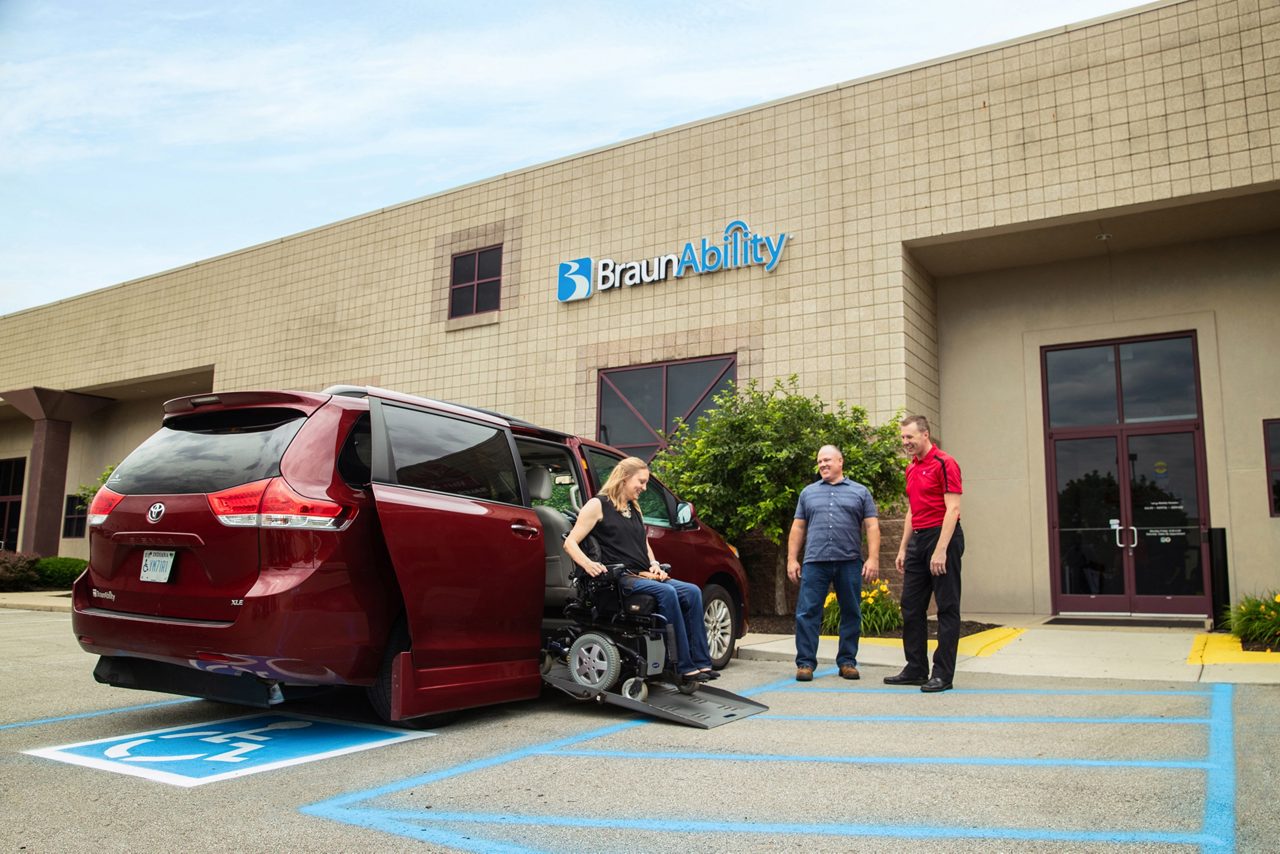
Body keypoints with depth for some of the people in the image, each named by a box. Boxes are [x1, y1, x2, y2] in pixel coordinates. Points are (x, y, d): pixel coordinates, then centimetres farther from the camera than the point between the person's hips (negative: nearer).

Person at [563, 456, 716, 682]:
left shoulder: (634, 509, 23)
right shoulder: (598, 505, 0)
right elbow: (570, 542, -5)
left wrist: (654, 565, 8)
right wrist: (587, 564, -24)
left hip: (643, 577, 7)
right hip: (619, 578, -7)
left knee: (692, 592, -16)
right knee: (666, 593, -32)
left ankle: (700, 662, -19)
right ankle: (685, 667, -28)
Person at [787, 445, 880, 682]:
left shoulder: (860, 492, 10)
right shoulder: (808, 493, 16)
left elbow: (872, 527, 4)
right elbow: (798, 528, 14)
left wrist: (873, 558, -7)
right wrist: (792, 559, 6)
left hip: (849, 562, 0)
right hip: (815, 563, 1)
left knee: (851, 614, 6)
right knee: (807, 613, -4)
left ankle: (847, 661, 17)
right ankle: (805, 662, 2)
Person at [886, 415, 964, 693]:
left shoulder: (944, 463, -10)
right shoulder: (911, 469, 15)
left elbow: (952, 509, -16)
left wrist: (940, 550, -21)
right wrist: (903, 548, 17)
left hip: (942, 536, -9)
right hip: (918, 540, 9)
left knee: (947, 608, -1)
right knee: (911, 607, 10)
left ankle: (943, 674, 3)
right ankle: (916, 669, 19)